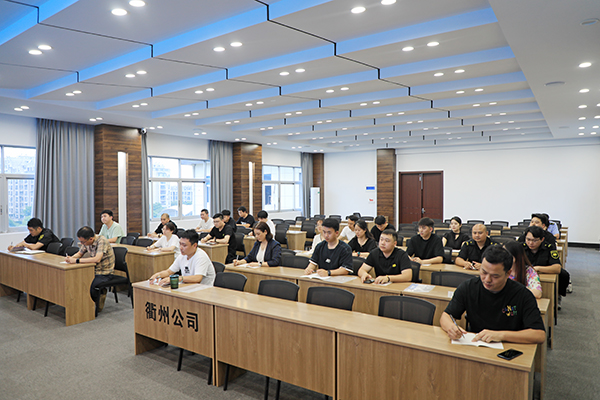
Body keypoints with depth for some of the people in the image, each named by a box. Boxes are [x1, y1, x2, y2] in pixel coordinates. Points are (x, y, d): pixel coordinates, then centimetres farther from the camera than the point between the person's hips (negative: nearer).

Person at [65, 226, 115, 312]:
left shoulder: (102, 241, -24)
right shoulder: (86, 241, -1)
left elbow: (97, 259, -35)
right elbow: (80, 253, 15)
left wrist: (77, 260, -30)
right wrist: (71, 258, -7)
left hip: (105, 273, -7)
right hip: (94, 270, 8)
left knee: (89, 285, -25)